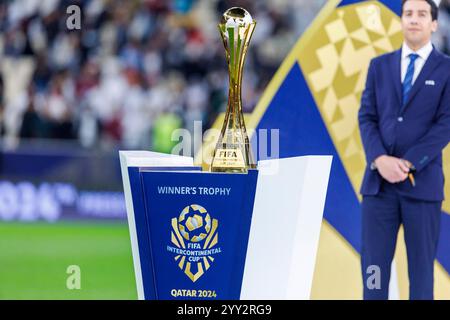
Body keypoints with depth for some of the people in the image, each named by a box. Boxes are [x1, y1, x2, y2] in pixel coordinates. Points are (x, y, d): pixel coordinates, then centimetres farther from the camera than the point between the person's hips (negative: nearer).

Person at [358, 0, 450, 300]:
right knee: (374, 263, 0)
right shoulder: (380, 66, 12)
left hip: (422, 182, -2)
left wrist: (408, 164, -15)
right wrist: (380, 159, -12)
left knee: (421, 265, 3)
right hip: (379, 180, 3)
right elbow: (367, 117, 6)